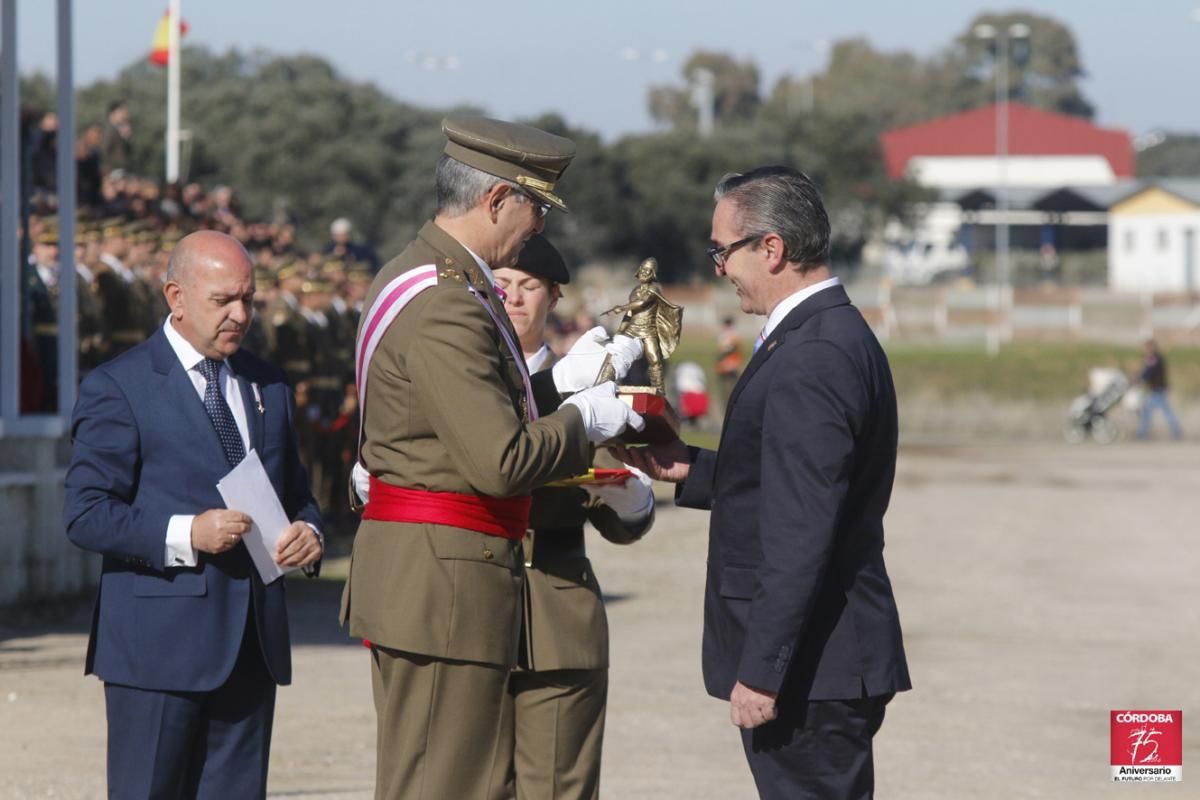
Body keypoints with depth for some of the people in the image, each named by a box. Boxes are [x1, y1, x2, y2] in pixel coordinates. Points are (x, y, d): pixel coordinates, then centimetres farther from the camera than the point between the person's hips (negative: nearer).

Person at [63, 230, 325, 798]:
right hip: (159, 642, -6)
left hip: (252, 641, 6)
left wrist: (307, 531, 2)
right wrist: (184, 535, -22)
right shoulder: (118, 388, -3)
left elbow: (294, 493, 26)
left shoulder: (267, 387, 18)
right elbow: (85, 513, -9)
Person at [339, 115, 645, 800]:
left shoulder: (416, 277, 14)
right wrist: (585, 420, -9)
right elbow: (501, 462, -25)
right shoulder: (442, 307, -20)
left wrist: (563, 379, 12)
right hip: (444, 581, -11)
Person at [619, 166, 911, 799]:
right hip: (817, 659, 11)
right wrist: (693, 470, 10)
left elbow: (801, 533, -24)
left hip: (810, 672, -11)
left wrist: (762, 671, -22)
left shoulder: (814, 358, -20)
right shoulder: (834, 335, 14)